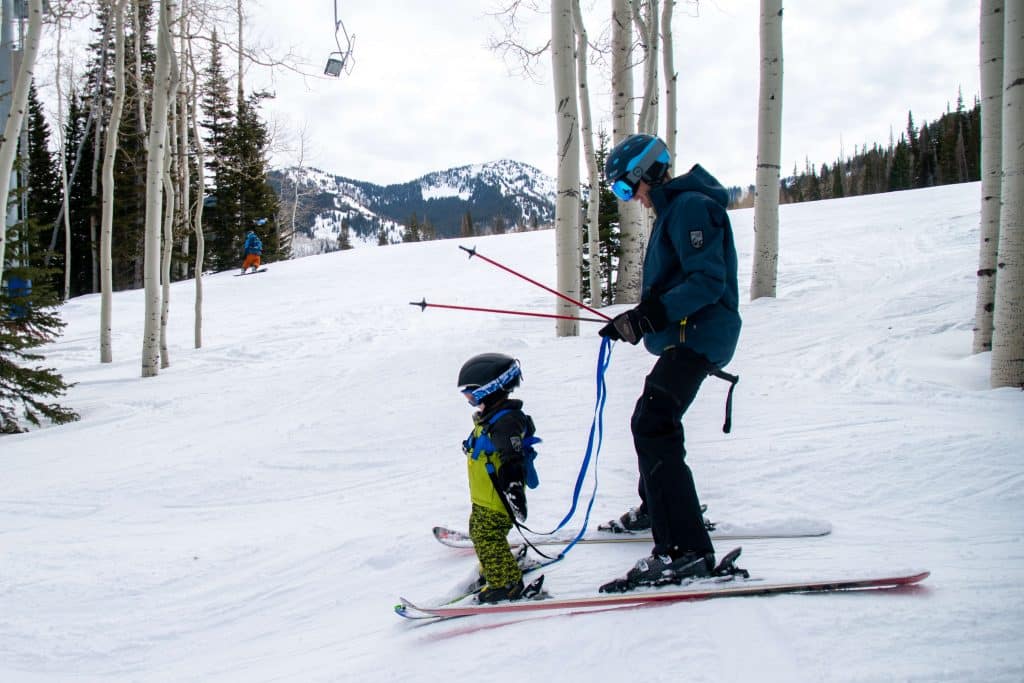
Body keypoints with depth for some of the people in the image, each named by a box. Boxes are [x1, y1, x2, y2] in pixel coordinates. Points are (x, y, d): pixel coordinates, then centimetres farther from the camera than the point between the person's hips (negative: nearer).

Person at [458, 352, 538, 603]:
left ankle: (506, 583, 6)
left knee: (488, 538, -6)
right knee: (478, 530, 21)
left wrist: (514, 493, -30)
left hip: (497, 498, -11)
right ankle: (494, 571, 38)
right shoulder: (489, 416, 9)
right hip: (484, 498, 11)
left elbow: (511, 463, -28)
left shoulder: (505, 422, -25)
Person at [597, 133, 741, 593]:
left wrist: (651, 314, -29)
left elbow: (708, 281, -24)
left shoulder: (690, 206, -14)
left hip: (697, 336, -11)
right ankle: (656, 508, 47)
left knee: (653, 428, -21)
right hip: (684, 336, 11)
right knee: (650, 421, 25)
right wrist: (635, 320, 15)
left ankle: (685, 549, -25)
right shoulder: (673, 209, 18)